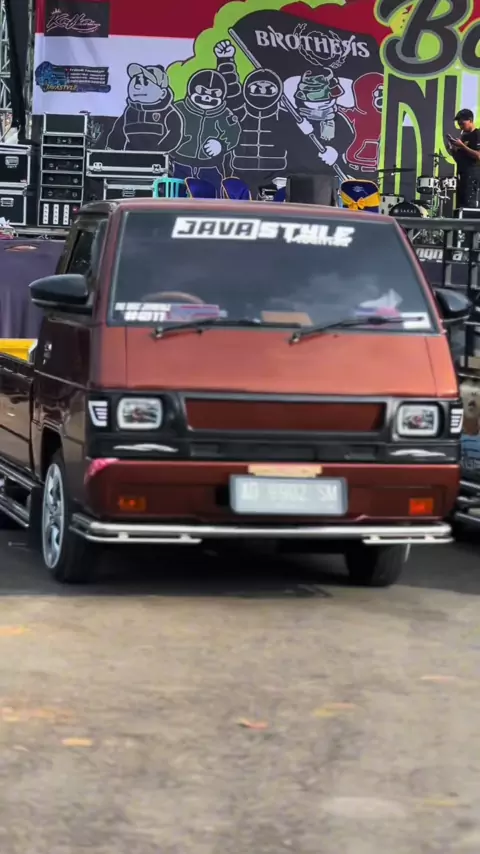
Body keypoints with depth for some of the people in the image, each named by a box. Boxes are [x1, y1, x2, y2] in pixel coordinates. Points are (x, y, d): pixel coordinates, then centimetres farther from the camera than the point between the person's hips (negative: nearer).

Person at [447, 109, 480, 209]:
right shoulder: (463, 136, 20)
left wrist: (462, 146, -17)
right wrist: (452, 150, 6)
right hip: (461, 174, 9)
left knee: (469, 205, -16)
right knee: (460, 205, 5)